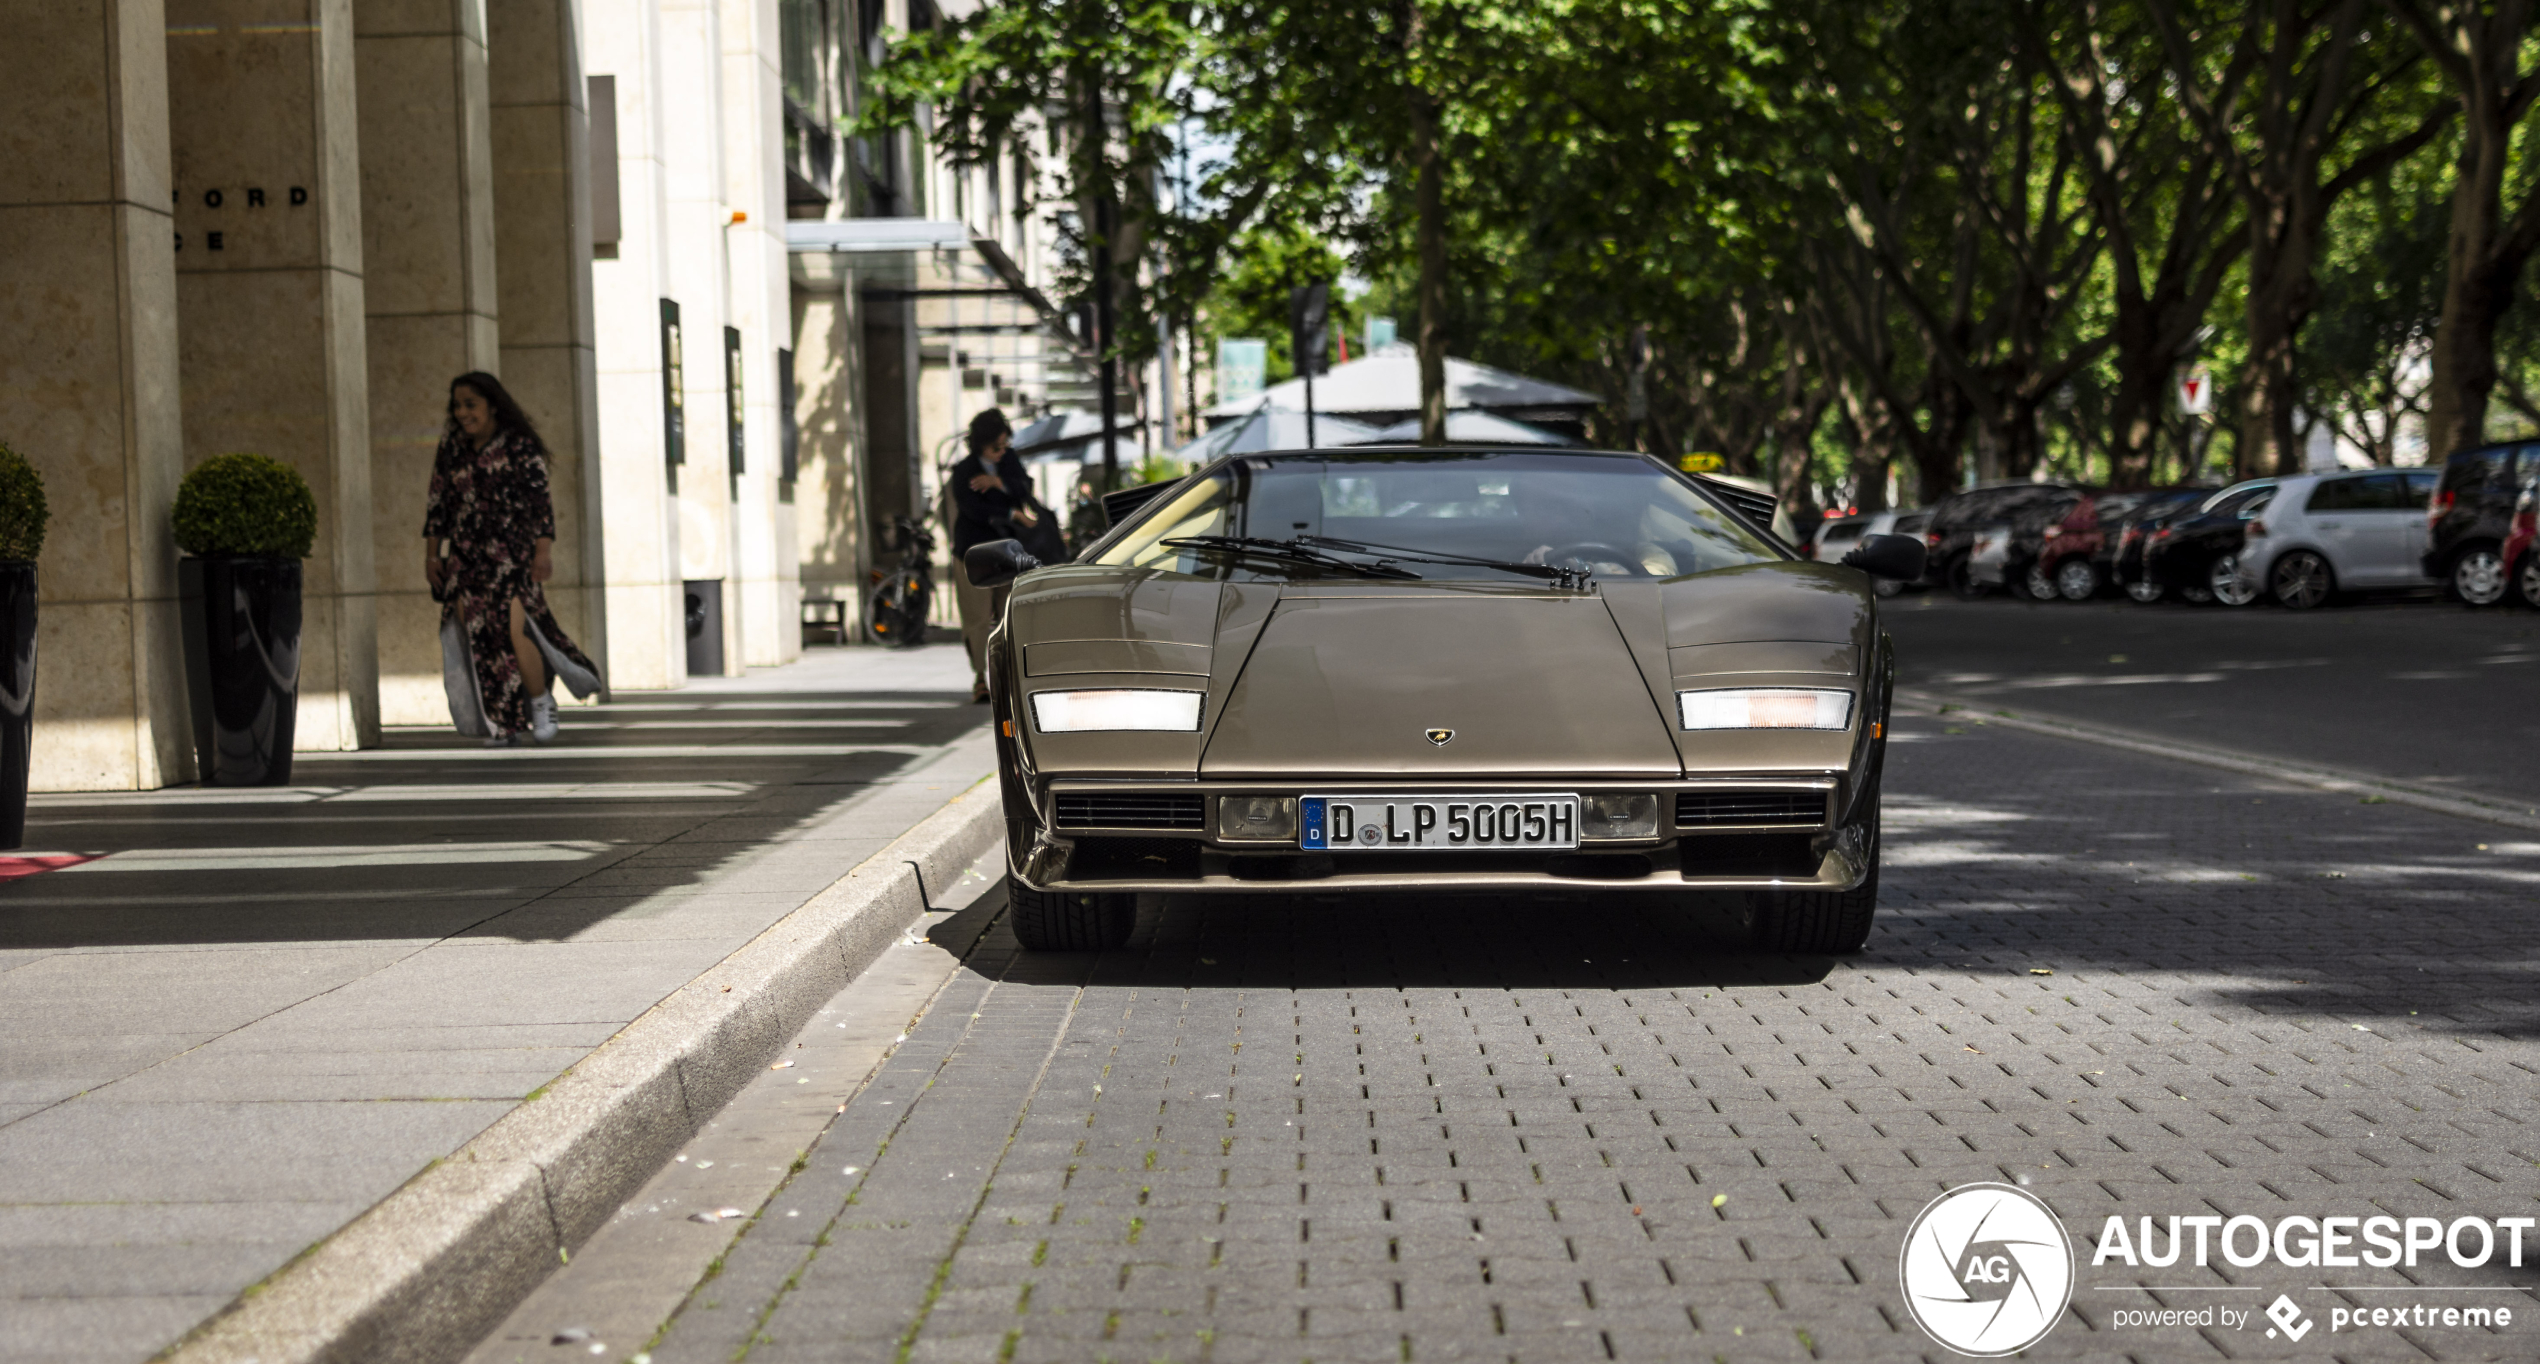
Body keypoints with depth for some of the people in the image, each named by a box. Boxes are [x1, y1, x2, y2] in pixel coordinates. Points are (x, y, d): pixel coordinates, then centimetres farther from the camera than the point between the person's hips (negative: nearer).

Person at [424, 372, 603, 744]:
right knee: (478, 638, -4)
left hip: (512, 556, -4)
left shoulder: (520, 447, -3)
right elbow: (438, 502, 15)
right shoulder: (452, 448, 11)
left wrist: (544, 550, -13)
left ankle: (542, 702, 8)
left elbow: (540, 501, -5)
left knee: (513, 631, -16)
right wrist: (431, 553, 12)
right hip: (466, 558, 5)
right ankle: (503, 725, 2)